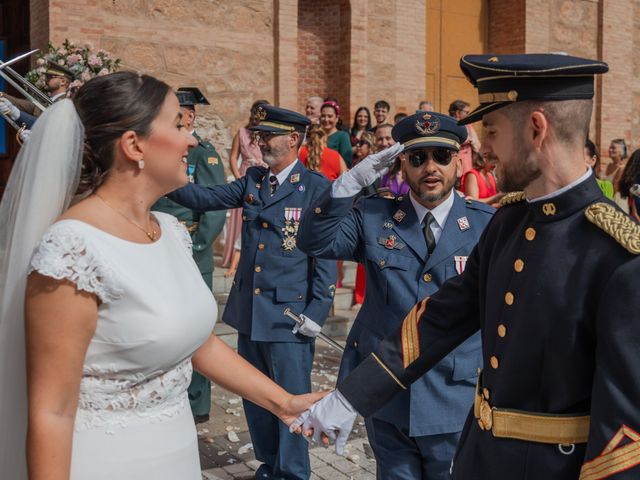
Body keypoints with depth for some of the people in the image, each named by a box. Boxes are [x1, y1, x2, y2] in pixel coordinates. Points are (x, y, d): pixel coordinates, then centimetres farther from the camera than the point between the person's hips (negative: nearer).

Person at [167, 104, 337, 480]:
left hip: (289, 314, -6)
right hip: (249, 310, 6)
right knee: (255, 396, 17)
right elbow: (206, 198, 5)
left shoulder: (316, 187, -8)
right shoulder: (253, 179, 9)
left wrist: (317, 310, -14)